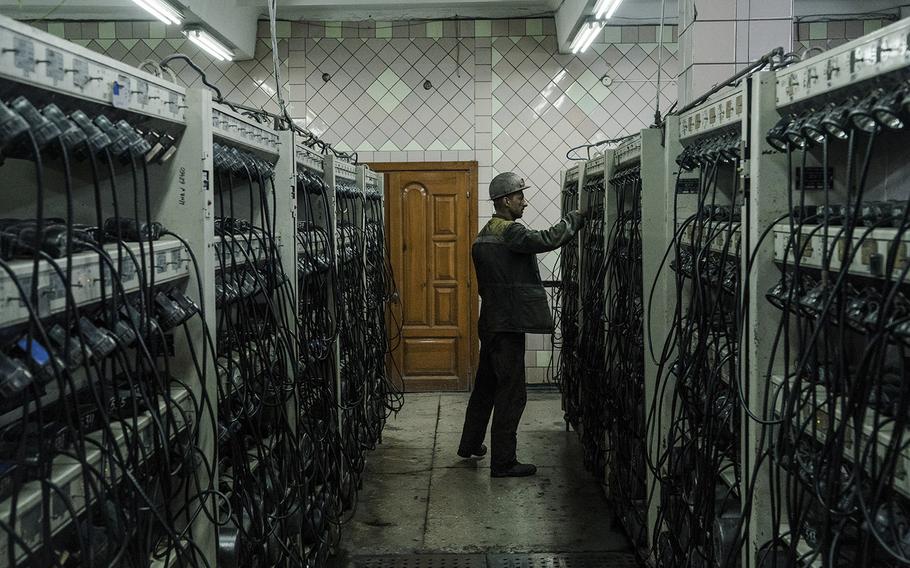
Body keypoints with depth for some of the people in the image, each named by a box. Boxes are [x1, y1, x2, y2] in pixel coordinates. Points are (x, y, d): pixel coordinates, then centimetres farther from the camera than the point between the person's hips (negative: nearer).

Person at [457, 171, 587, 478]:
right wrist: (576, 217, -13)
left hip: (491, 322, 10)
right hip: (508, 325, -10)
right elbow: (547, 239, -27)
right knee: (512, 393, -4)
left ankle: (470, 444, 34)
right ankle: (503, 462, 1)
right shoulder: (510, 231, -15)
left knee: (486, 385, 21)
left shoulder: (484, 235, 16)